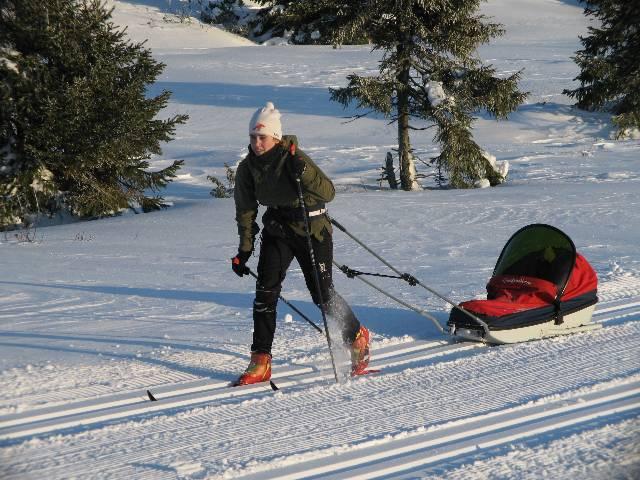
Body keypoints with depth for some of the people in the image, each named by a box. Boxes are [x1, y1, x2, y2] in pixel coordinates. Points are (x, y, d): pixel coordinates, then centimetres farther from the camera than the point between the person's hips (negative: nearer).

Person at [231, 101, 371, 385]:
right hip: (277, 231, 4)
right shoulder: (247, 169, -4)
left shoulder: (293, 159, -19)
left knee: (322, 293, -1)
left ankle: (357, 337, 28)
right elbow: (246, 210, 5)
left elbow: (328, 193, -25)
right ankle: (260, 363, -8)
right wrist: (244, 249, 2)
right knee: (266, 290, -11)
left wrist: (304, 172, -40)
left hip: (312, 230, -4)